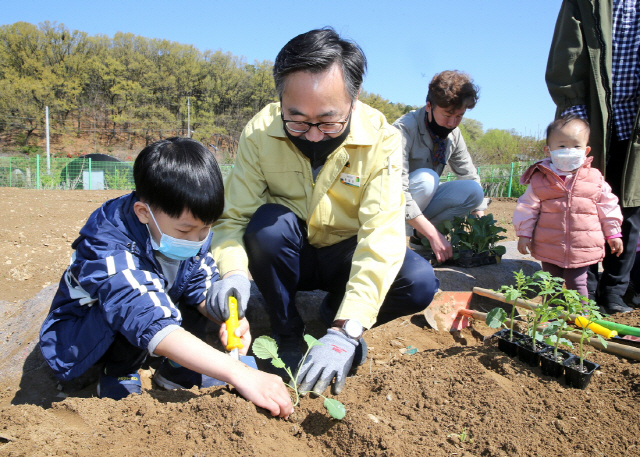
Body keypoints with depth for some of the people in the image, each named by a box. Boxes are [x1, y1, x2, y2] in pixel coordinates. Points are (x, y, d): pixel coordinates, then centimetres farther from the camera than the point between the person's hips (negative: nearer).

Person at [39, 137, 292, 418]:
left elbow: (203, 283, -3)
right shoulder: (109, 252, -36)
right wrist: (237, 373, -57)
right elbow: (154, 327, -48)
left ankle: (175, 369, -4)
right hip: (76, 340, -6)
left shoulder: (192, 227, -14)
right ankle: (119, 375, -8)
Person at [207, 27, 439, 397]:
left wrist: (345, 332, -41)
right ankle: (288, 335, -8)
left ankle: (334, 315, 4)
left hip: (346, 256, 0)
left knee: (420, 283, -26)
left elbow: (382, 235, -30)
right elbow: (233, 217, -17)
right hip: (286, 256, 1)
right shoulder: (260, 133, -18)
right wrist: (234, 272, -41)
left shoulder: (380, 138, -22)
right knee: (269, 223, -33)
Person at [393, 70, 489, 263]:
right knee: (426, 178, -33)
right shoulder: (405, 129, -24)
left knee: (473, 190, -15)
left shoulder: (453, 134, -2)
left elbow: (470, 178, 3)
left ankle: (419, 233, -4)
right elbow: (396, 190, -32)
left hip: (421, 202, 6)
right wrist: (433, 235, -37)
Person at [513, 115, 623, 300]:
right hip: (549, 248, 0)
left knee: (577, 285, 8)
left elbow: (607, 206, 9)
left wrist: (613, 233, 11)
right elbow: (527, 207, 0)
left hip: (582, 249, 0)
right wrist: (524, 234, -2)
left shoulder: (595, 179, 1)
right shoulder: (540, 179, -4)